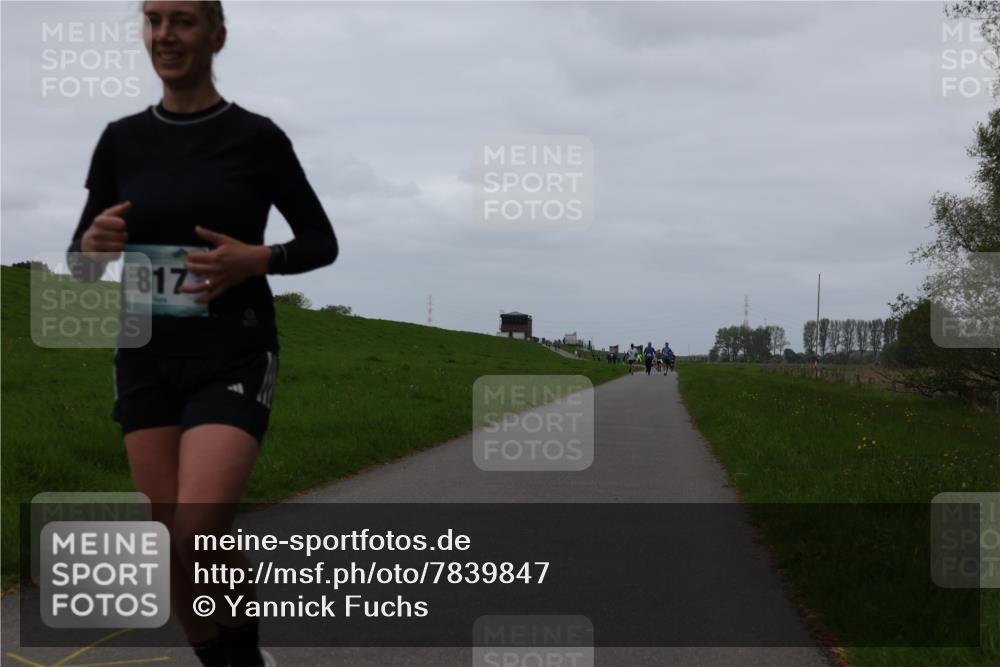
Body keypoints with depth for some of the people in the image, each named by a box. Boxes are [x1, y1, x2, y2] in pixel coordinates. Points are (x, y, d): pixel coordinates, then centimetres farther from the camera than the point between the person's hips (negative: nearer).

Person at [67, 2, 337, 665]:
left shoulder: (256, 136, -4)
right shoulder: (123, 139, 6)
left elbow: (323, 241, 3)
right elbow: (80, 258, 10)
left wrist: (257, 259, -16)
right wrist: (95, 245, -14)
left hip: (233, 356, -4)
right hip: (147, 356, 4)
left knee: (198, 533, -20)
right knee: (173, 545, 2)